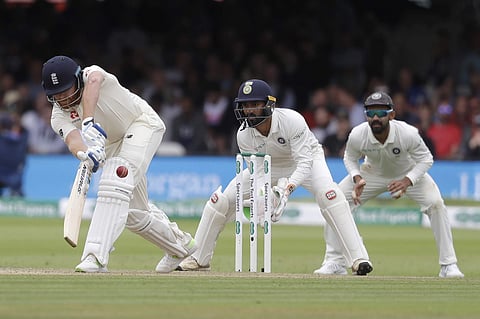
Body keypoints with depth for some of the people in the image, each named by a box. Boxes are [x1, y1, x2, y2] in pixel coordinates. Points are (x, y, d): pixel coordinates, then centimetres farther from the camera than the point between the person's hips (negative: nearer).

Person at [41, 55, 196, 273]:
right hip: (113, 146, 8)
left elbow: (93, 82, -48)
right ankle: (180, 245, 36)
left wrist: (89, 122, -64)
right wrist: (85, 154, -55)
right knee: (133, 213, 10)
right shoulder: (59, 116, -11)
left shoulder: (91, 74, -22)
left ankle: (96, 256, -39)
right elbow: (72, 140, -31)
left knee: (115, 183, -29)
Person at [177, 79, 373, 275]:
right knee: (221, 199, -8)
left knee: (329, 195, -33)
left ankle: (358, 259, -32)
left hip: (307, 158, -3)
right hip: (268, 167, 3)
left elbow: (304, 163, -37)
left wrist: (287, 189, -54)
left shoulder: (292, 121, -36)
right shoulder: (244, 135, -24)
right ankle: (198, 259, 10)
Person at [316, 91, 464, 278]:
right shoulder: (357, 135, -29)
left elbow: (425, 159, -20)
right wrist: (357, 179, -27)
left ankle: (448, 265, -11)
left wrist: (407, 181, -35)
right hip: (372, 174, 2)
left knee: (435, 204, -23)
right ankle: (335, 262, 1)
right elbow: (350, 158, -7)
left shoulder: (408, 133, -35)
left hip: (409, 173, -2)